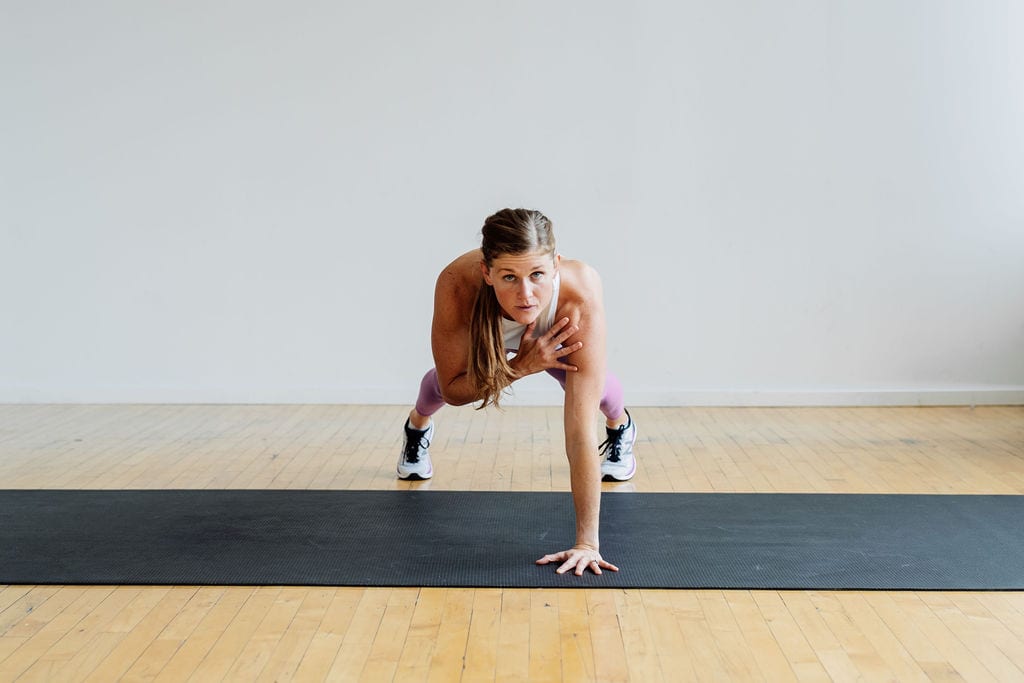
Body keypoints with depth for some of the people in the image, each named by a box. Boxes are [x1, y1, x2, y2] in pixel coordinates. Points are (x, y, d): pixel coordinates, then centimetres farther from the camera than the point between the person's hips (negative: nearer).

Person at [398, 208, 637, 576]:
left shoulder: (581, 299, -48)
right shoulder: (457, 286, -45)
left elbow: (580, 434, -48)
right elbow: (453, 390, -31)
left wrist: (587, 542, -48)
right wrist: (520, 366, -47)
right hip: (485, 325, 0)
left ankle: (620, 426, 35)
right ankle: (417, 425, 46)